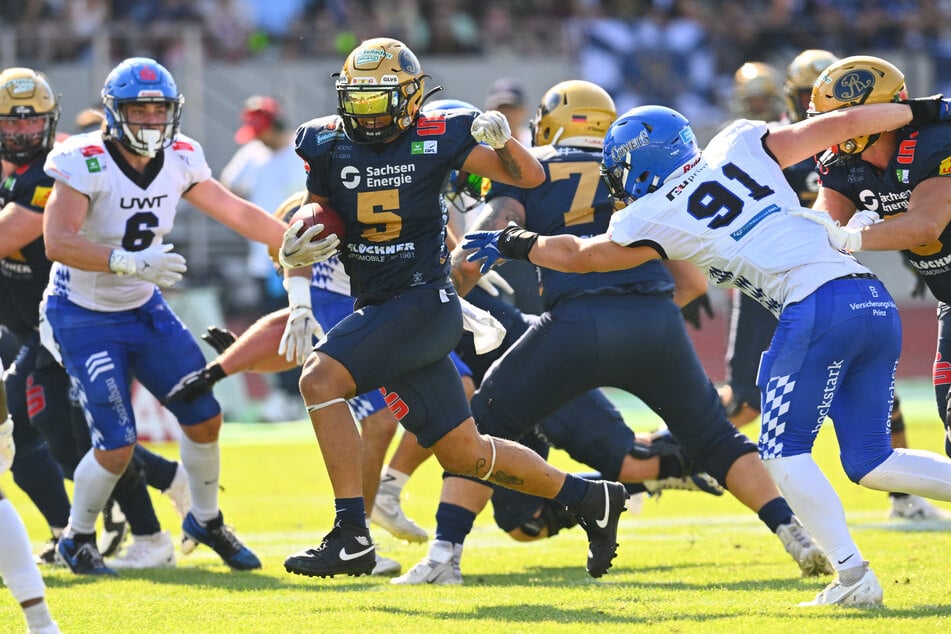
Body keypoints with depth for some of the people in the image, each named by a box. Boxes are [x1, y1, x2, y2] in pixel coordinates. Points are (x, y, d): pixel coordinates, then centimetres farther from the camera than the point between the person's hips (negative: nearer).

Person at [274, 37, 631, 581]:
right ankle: (589, 499, 27)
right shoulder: (328, 144, 6)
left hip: (425, 301, -6)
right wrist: (295, 250, -9)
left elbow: (531, 177, -1)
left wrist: (502, 137, -21)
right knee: (463, 452, 11)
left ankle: (352, 536, -21)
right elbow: (316, 221, 14)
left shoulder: (436, 138, -5)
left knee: (321, 379, -23)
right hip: (377, 309, 6)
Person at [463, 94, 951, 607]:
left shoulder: (652, 218, 7)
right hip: (874, 301, 6)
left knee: (784, 452, 4)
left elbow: (576, 255, 25)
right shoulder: (739, 146, 19)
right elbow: (840, 124, 19)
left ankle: (853, 576, -9)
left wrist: (512, 243, 42)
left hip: (819, 307, -6)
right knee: (870, 463, 12)